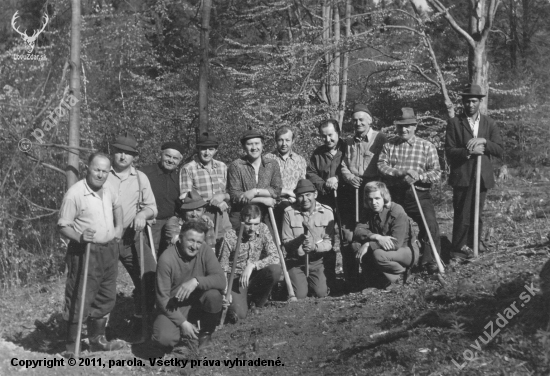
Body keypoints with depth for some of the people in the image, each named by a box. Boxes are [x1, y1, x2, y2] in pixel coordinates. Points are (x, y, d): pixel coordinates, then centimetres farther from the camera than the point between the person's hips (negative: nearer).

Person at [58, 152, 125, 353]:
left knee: (105, 299, 17)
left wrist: (118, 227, 16)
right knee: (79, 301, -5)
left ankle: (97, 340, 32)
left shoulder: (106, 191, 7)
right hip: (84, 253, -8)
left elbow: (117, 206, 30)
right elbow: (62, 226, -15)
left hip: (108, 251, 8)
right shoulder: (75, 193, -16)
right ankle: (72, 348, 5)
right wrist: (79, 237, -30)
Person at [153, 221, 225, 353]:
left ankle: (206, 334, -1)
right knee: (164, 338, -29)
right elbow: (162, 298, -17)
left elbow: (221, 280, -20)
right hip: (174, 308, -3)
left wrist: (196, 281, -37)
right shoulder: (166, 259, -20)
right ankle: (184, 330, 8)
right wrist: (182, 322, -22)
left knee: (213, 295, -29)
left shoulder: (204, 250, -11)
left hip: (197, 302, 3)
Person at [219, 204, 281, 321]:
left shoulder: (263, 230, -7)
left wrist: (252, 265, -28)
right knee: (239, 314, -27)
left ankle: (256, 303, -2)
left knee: (276, 269, -28)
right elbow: (223, 267, -11)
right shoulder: (230, 236, -15)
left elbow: (275, 257, -15)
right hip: (236, 277, -3)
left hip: (254, 277, 4)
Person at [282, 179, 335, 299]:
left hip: (317, 262, 1)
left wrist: (315, 246, -29)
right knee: (299, 295, -14)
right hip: (295, 262, -1)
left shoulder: (326, 212, -5)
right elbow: (286, 241, -8)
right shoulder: (289, 212, -7)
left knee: (321, 294, -12)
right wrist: (299, 240, -29)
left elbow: (329, 242, -9)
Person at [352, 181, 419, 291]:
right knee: (356, 244, -16)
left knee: (379, 254, -36)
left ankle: (401, 273, -6)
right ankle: (372, 281, -3)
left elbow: (396, 244, -31)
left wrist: (368, 245, -31)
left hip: (407, 251, -6)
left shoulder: (398, 212, -23)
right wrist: (377, 237, -35)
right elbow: (358, 231, -18)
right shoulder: (370, 212, -2)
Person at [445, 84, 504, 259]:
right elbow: (449, 152, -6)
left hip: (482, 176, 3)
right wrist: (469, 151, -19)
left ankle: (473, 242, 27)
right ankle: (459, 248, 6)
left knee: (476, 212, 12)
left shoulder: (489, 123, 8)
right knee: (462, 214, -4)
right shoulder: (454, 123, -1)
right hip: (462, 176, -3)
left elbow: (500, 150, 2)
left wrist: (484, 141, -14)